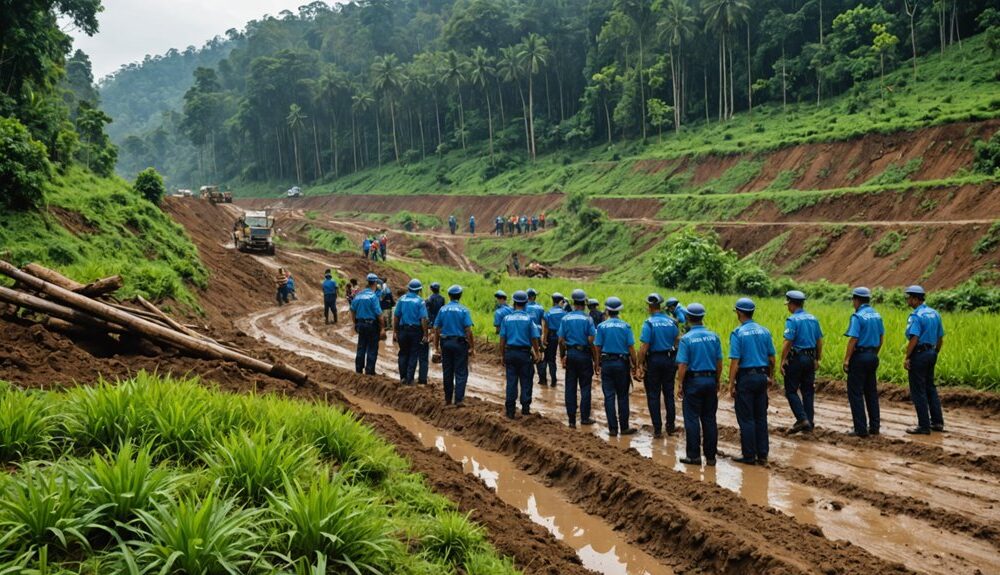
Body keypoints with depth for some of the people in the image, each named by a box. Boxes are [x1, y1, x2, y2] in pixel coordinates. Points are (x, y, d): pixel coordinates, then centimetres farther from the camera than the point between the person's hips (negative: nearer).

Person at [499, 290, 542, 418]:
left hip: (510, 352, 2)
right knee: (526, 381, 8)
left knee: (511, 382, 5)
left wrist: (502, 355, 8)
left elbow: (502, 339, 0)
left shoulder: (507, 318, -1)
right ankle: (525, 408, 7)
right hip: (525, 353, -1)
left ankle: (510, 410, 7)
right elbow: (534, 338, -3)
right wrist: (536, 353, 10)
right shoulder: (528, 319, -5)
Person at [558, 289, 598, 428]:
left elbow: (561, 340, 0)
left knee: (570, 387, 6)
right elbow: (591, 341, -12)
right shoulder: (587, 319, -8)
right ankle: (584, 417, 5)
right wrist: (596, 359, -5)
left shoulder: (565, 319, 1)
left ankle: (571, 419, 9)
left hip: (570, 354, 3)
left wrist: (562, 357, 9)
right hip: (584, 354, -3)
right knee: (585, 387, 5)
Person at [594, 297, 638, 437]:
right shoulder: (625, 326, -4)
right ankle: (624, 427, 11)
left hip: (607, 363, 0)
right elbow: (631, 347, -6)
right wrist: (634, 364, 3)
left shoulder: (602, 326, -3)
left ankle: (613, 428, 4)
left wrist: (598, 364, 9)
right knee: (623, 396, 8)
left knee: (609, 396, 4)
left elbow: (598, 347, -1)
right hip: (622, 363, 0)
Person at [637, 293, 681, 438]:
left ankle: (657, 429, 5)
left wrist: (641, 363, -10)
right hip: (669, 360, 4)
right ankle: (670, 426, 19)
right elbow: (679, 341, 6)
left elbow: (644, 346, -18)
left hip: (653, 360, -4)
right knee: (669, 393, 14)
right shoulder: (671, 322, 1)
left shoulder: (649, 323, -14)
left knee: (653, 395, 5)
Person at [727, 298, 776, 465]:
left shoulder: (738, 333, -12)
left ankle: (749, 456, 4)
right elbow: (772, 358, 9)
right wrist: (771, 377, 23)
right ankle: (762, 454, 14)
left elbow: (735, 362, -15)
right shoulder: (764, 331, 4)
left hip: (745, 378, -5)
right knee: (761, 417, 12)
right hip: (761, 376, 5)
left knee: (746, 418, 2)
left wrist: (731, 384, -11)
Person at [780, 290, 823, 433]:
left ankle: (802, 419, -10)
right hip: (810, 358, 7)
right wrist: (817, 359, 21)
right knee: (808, 391, 11)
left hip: (795, 358, -7)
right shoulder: (813, 319, 8)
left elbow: (787, 343, -18)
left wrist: (782, 361, -13)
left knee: (791, 391, 2)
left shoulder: (792, 320, -14)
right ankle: (809, 423, 14)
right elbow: (819, 341, 12)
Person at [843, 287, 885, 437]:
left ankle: (861, 429, -3)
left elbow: (853, 340, -20)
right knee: (872, 392, 15)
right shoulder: (876, 315, 9)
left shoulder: (857, 317, -15)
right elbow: (881, 338, 15)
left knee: (855, 393, -1)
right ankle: (874, 426, 17)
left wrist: (846, 359, -15)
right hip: (872, 357, 8)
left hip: (859, 357, -8)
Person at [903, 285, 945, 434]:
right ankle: (937, 422, 20)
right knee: (930, 388, 19)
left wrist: (907, 358, -18)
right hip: (931, 353, 9)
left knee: (918, 391, -1)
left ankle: (924, 426, 1)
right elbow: (941, 339, 15)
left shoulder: (916, 316, -16)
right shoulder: (934, 313, 10)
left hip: (918, 354, -9)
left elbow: (914, 339, -24)